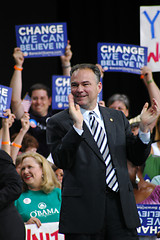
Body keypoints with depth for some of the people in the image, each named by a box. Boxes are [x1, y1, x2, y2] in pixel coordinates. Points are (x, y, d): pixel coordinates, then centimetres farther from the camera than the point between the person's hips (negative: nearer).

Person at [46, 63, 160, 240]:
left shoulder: (117, 118, 16)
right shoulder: (58, 122, 2)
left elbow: (137, 158, 14)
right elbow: (62, 162, -11)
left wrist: (144, 127, -1)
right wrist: (77, 125, -20)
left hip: (121, 206, 3)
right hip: (83, 209, -3)